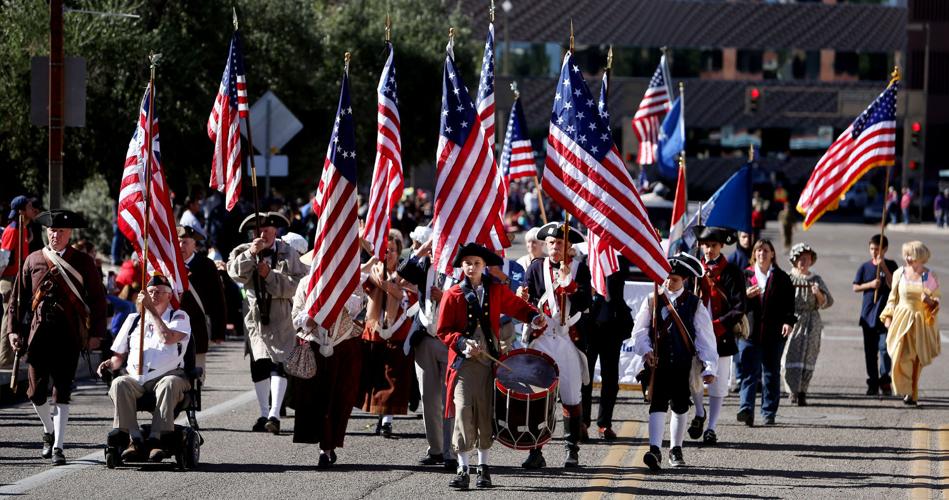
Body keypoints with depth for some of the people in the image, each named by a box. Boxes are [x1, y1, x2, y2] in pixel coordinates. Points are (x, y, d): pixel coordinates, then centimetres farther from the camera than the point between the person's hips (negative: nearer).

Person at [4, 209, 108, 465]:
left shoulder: (83, 262, 4)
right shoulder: (34, 260, 10)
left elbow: (97, 299, 6)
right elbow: (19, 297, 12)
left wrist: (96, 333, -1)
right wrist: (13, 329, 3)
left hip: (69, 333, -2)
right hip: (39, 332, 2)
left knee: (62, 391, -5)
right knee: (37, 391, 2)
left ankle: (58, 446, -1)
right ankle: (49, 430, 30)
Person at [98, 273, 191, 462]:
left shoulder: (179, 317, 10)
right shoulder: (133, 319, 22)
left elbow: (168, 338, -13)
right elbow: (119, 355, 22)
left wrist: (151, 309, -9)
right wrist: (111, 364, -2)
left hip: (167, 375, -3)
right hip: (135, 379, 3)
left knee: (169, 384, -38)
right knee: (119, 384, -30)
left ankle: (155, 439, -42)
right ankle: (135, 440, -35)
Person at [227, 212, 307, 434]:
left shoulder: (289, 254, -1)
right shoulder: (245, 252, 6)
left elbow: (298, 284, -11)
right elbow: (235, 273, -12)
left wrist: (270, 275, -17)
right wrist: (250, 254, -24)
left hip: (281, 317, -3)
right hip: (256, 316, 3)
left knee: (278, 364, -13)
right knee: (259, 366, 7)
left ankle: (274, 415, -19)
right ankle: (264, 414, 16)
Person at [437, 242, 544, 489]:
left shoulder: (496, 291, 9)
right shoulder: (453, 295, 2)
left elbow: (518, 306, 18)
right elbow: (444, 331, 2)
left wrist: (534, 317, -4)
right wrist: (462, 343, -16)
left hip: (491, 362, 2)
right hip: (464, 364, -2)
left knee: (486, 414, 6)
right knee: (463, 413, -11)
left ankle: (483, 467, 17)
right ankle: (463, 469, -8)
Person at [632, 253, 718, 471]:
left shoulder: (694, 304, 2)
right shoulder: (652, 301, 4)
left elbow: (705, 337, -1)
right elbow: (640, 330, 4)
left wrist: (709, 367, -8)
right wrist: (646, 350, -15)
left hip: (683, 365, 1)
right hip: (658, 363, -1)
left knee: (680, 407, 11)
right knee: (657, 405, -12)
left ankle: (676, 449, 26)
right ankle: (655, 451, -23)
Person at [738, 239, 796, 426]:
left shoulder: (781, 278, 10)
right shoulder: (745, 276, 11)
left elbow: (789, 303, 6)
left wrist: (788, 321, -10)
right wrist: (746, 295, -9)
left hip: (774, 333, 1)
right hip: (750, 332, -1)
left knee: (771, 373, 6)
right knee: (750, 372, -11)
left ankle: (769, 413, 11)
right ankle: (747, 409, -22)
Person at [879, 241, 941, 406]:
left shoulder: (930, 276, -2)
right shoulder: (900, 273, 2)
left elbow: (937, 299, 5)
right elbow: (893, 297, 11)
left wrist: (930, 300, -18)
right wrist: (888, 316, 5)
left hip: (922, 321, -1)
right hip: (902, 318, 1)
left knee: (918, 358, 1)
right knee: (901, 356, -10)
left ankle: (913, 393, 12)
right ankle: (906, 390, 4)